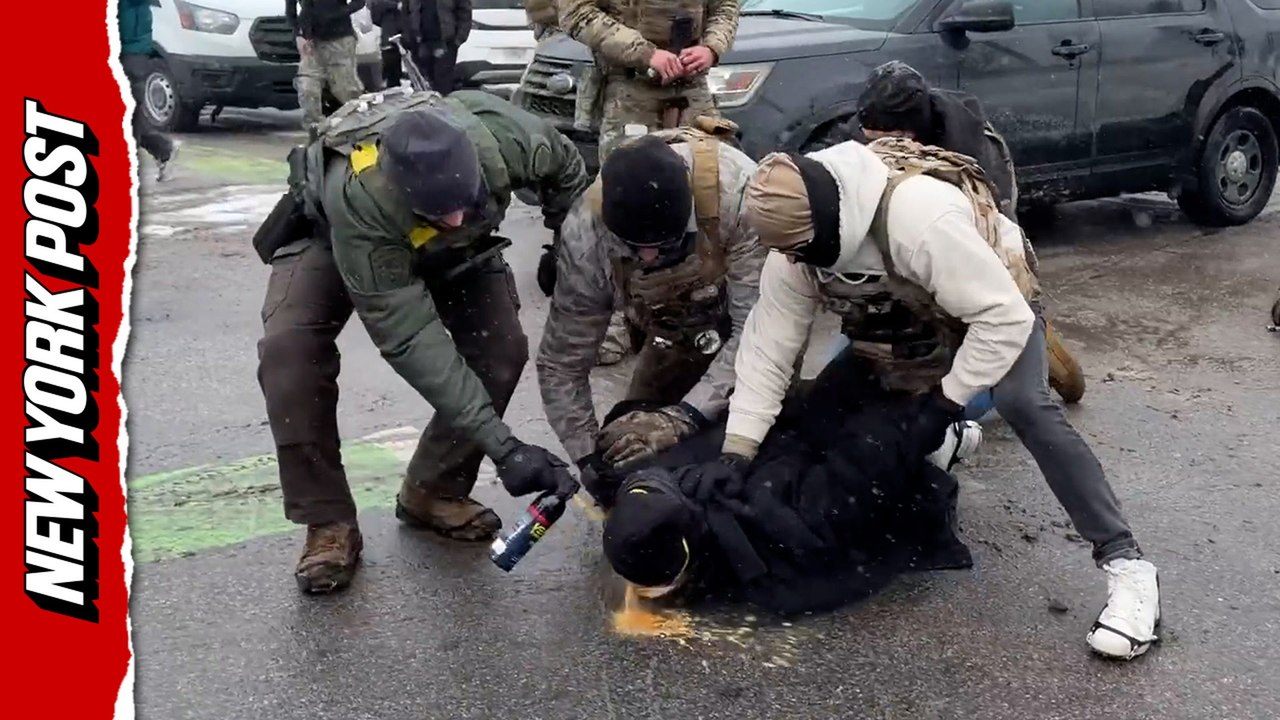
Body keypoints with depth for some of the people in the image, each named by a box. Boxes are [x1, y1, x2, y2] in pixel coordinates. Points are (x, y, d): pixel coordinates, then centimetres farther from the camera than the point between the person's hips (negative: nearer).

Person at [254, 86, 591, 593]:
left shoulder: (501, 132, -38)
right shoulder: (359, 203, -46)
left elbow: (564, 167, -11)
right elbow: (410, 339, -43)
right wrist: (501, 445, -45)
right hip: (332, 229, -3)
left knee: (501, 350, -16)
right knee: (289, 348, -27)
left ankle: (433, 493, 5)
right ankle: (327, 523, -12)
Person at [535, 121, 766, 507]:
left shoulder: (736, 190, -41)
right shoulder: (585, 235, -31)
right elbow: (562, 361, -19)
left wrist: (685, 417, -42)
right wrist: (589, 456, -27)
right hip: (678, 332, 3)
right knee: (632, 444, -2)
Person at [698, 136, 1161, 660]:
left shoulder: (923, 216, -42)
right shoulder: (796, 245, -22)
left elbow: (1005, 318, -37)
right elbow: (767, 343, -17)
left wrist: (945, 403, -31)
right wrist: (736, 449, -21)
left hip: (995, 303, -7)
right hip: (908, 318, 7)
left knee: (1026, 407, -30)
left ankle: (1126, 565, -24)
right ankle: (950, 439, 31)